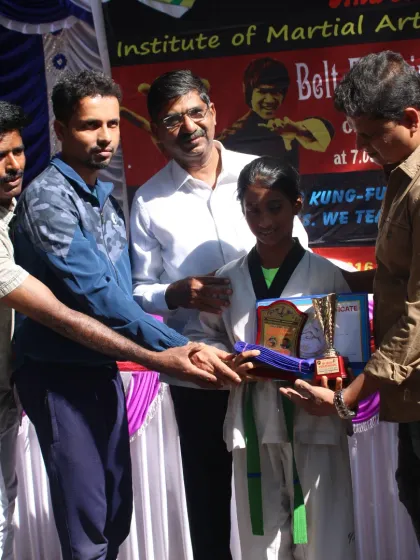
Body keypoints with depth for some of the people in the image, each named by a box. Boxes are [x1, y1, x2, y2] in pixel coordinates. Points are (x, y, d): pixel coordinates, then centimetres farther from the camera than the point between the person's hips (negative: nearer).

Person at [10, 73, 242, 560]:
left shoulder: (106, 197, 12)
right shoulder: (47, 199, -16)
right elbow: (95, 295, -24)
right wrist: (179, 350, -26)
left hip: (103, 367, 9)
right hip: (58, 373, -8)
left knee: (117, 512, 16)